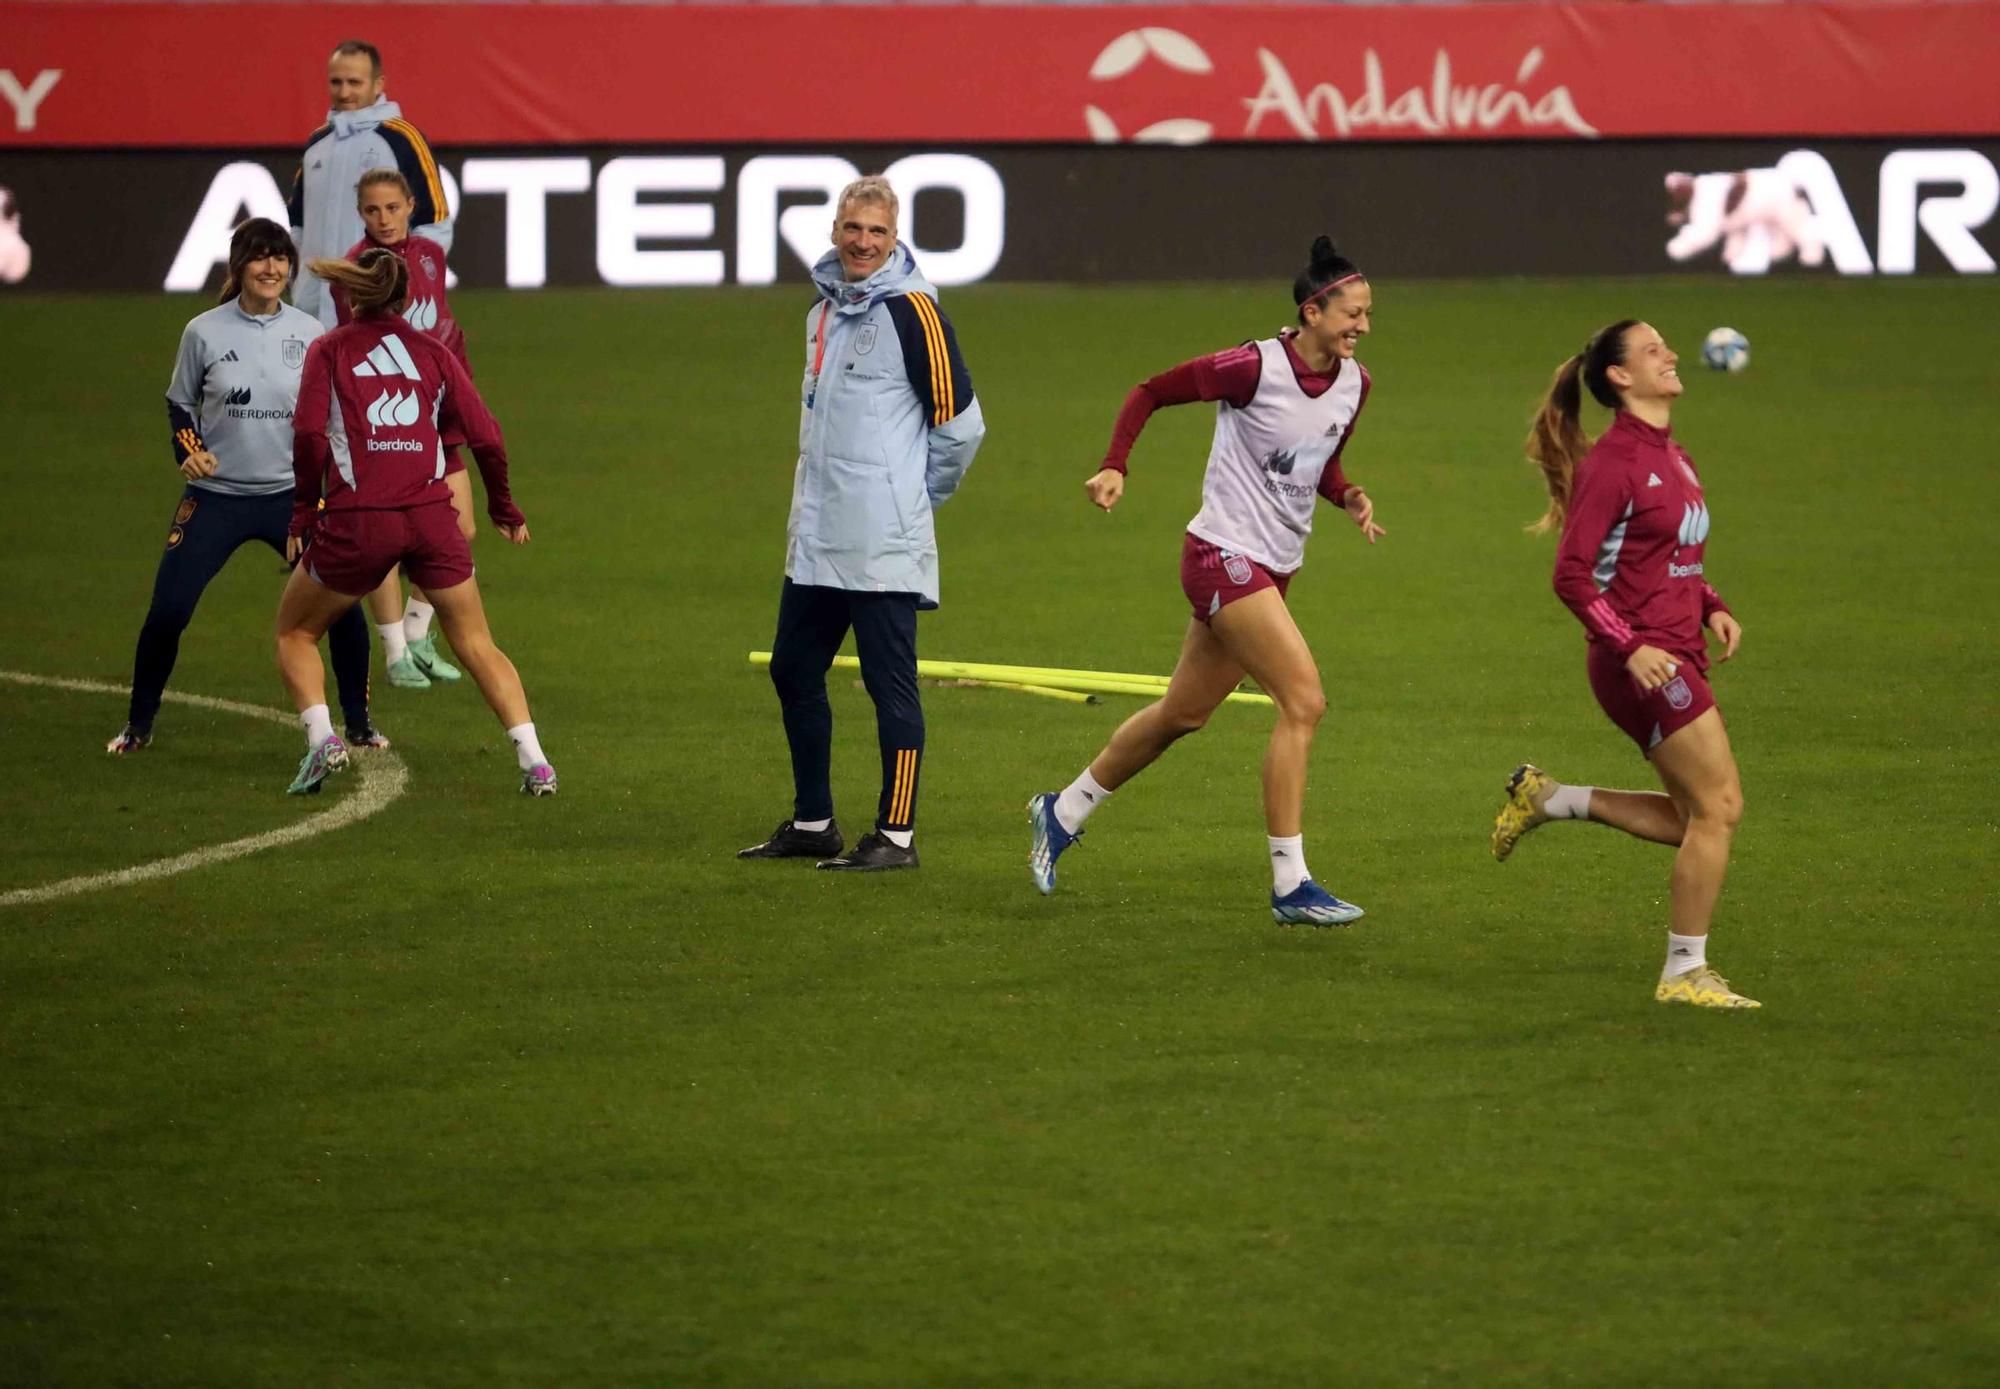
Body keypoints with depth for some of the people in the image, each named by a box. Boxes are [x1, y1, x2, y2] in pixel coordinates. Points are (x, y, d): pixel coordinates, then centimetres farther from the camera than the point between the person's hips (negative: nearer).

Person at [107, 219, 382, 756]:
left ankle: (358, 725, 9)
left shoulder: (309, 333, -2)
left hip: (292, 494, 1)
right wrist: (188, 451, -10)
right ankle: (138, 726, 12)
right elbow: (180, 403, 7)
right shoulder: (204, 332, -6)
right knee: (167, 611, -8)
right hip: (216, 495, -1)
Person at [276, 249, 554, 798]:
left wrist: (302, 514, 2)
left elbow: (309, 435, -7)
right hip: (431, 517, 2)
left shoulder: (329, 351, 8)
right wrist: (505, 508, 22)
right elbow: (485, 437, 8)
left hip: (357, 522, -2)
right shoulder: (433, 352, 13)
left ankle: (321, 738, -3)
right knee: (477, 645, 13)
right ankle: (534, 762, 1)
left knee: (294, 634, 18)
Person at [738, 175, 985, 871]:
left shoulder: (910, 309, -11)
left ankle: (896, 835, 1)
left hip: (882, 544, -9)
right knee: (793, 669, 13)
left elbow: (961, 423, -8)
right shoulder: (825, 307, 14)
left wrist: (913, 496, 2)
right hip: (817, 538, 9)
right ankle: (812, 822, 24)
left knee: (890, 683, -4)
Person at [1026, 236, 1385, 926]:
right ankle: (1290, 884, -13)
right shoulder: (1254, 367, -18)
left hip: (1272, 568, 9)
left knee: (1182, 714, 18)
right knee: (1304, 700, -18)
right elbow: (1149, 391, -7)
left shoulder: (1354, 383, 4)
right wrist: (1114, 467, -17)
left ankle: (1061, 813, 37)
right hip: (1224, 555, -9)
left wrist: (1350, 497, -2)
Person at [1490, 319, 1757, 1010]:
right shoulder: (1610, 461, -12)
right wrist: (1630, 648, -22)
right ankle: (1684, 973, 0)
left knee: (1695, 820, 11)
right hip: (1642, 660, -9)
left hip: (1674, 654, 9)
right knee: (1719, 805, -9)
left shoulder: (1671, 456, 15)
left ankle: (1548, 797, 21)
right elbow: (1572, 575, -15)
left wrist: (1712, 608, 8)